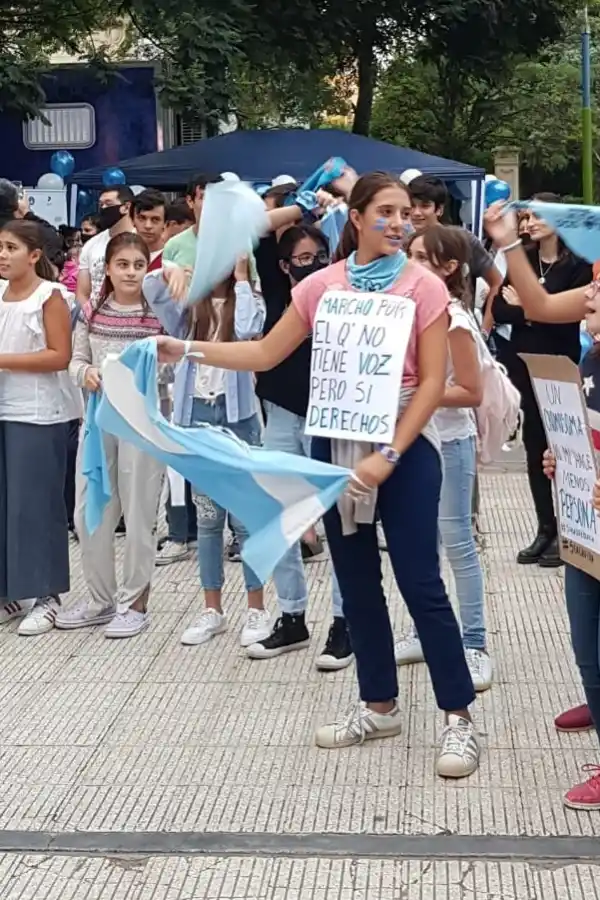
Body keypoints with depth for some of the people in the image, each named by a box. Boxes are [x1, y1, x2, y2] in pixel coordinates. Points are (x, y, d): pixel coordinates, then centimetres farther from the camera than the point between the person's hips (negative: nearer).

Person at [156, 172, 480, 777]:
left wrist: (389, 456, -18)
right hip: (335, 443, 4)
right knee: (356, 582, 12)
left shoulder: (424, 287, -7)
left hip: (405, 447, -4)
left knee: (420, 583, -5)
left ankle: (458, 718, 4)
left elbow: (432, 382, -10)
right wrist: (186, 350, 0)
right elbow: (264, 354, 8)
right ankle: (379, 706, 26)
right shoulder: (322, 285, 2)